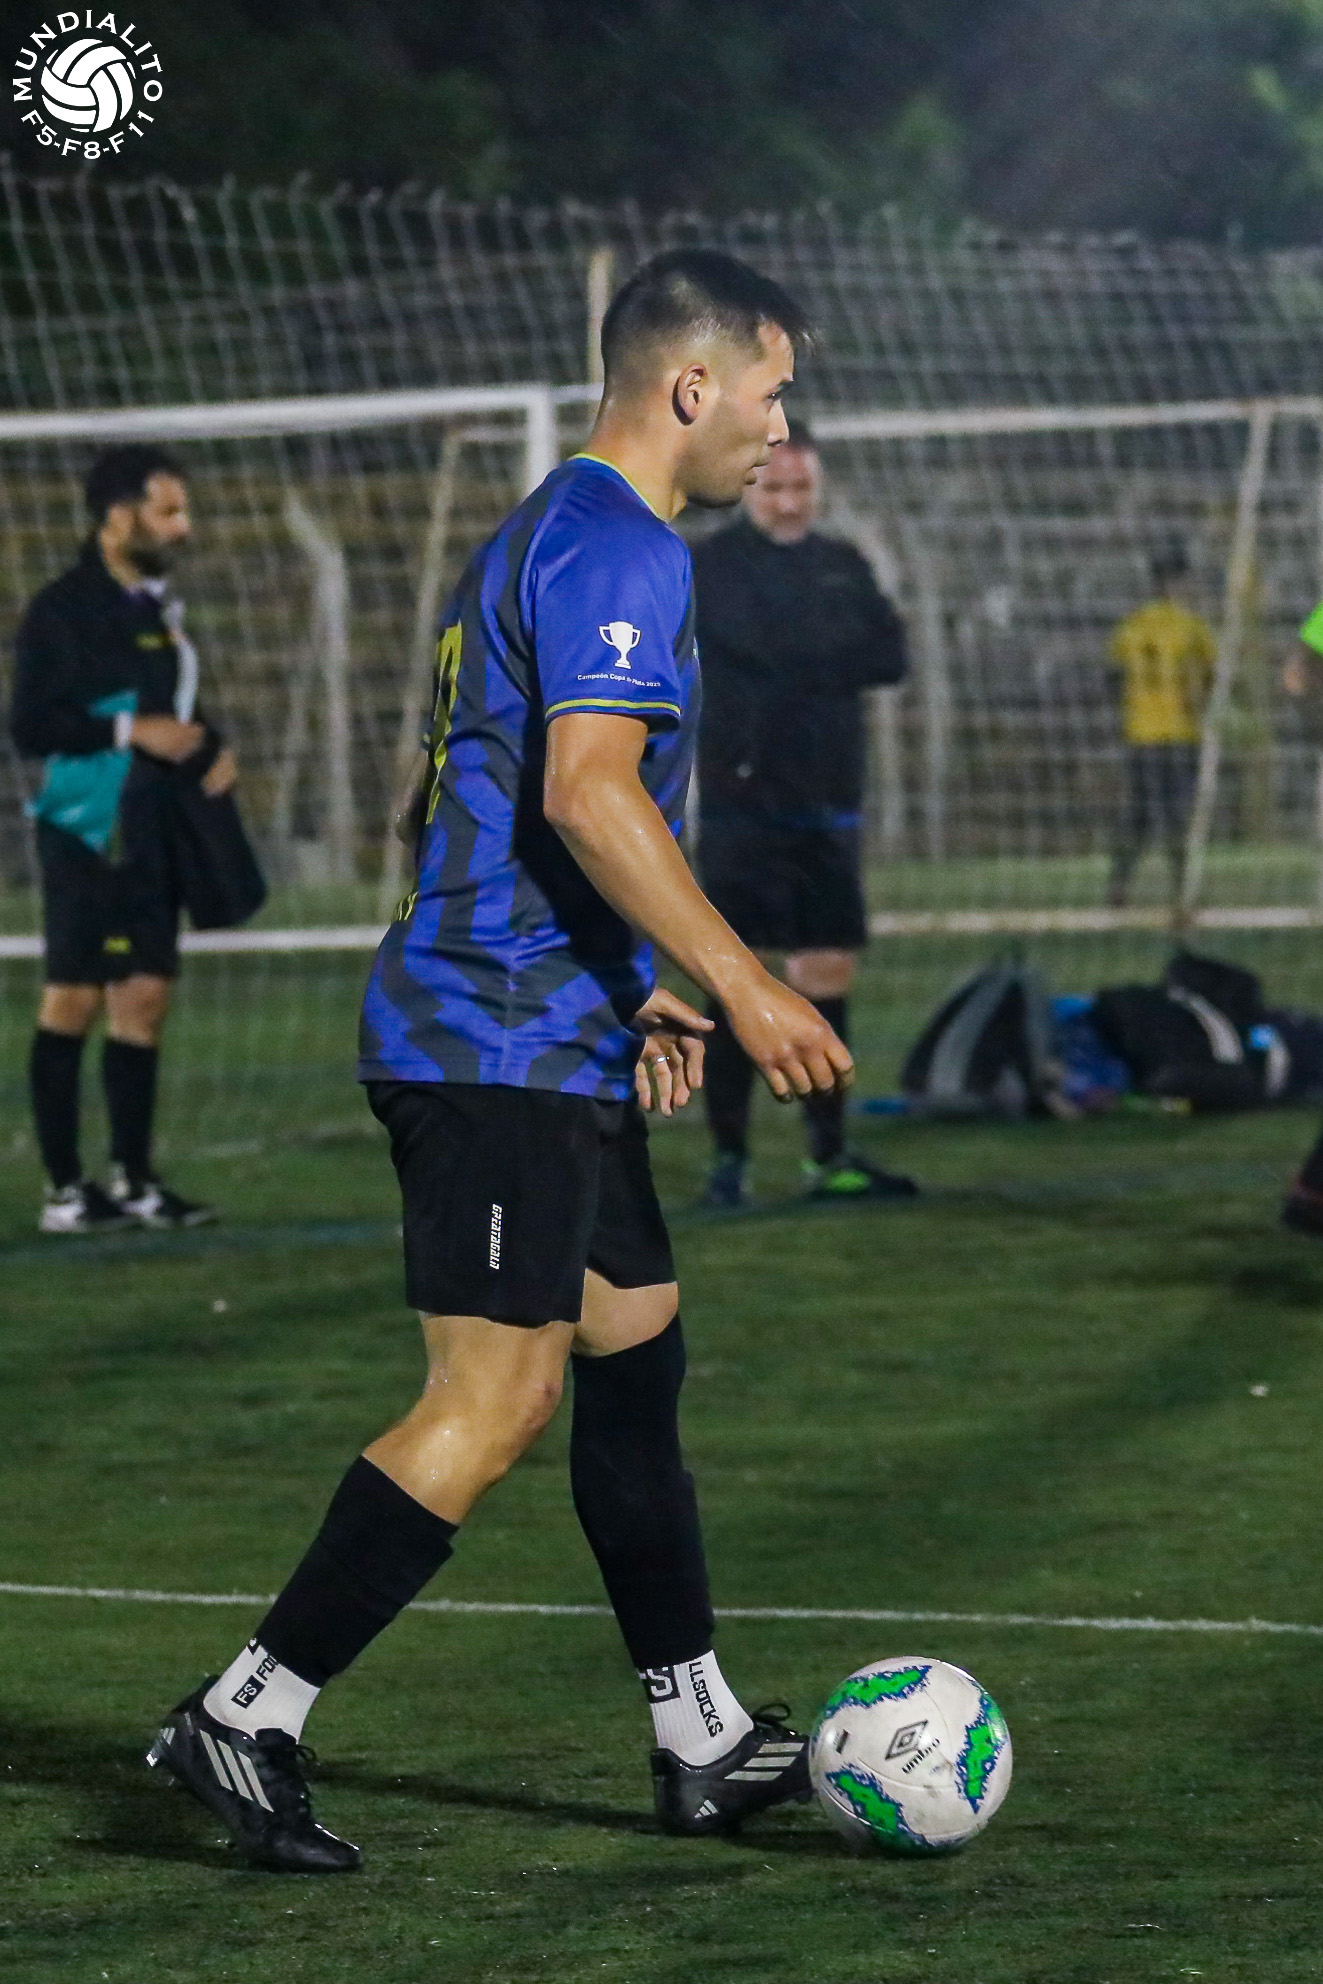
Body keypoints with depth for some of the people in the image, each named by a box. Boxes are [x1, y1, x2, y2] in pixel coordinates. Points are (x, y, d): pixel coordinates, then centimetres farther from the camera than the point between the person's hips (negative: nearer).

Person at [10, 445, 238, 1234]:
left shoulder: (156, 606, 14)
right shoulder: (64, 609, -10)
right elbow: (31, 724, -15)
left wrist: (212, 750, 5)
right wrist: (130, 731, -21)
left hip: (154, 834, 8)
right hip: (89, 833, -8)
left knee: (146, 994, 7)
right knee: (75, 997, -4)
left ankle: (135, 1180, 14)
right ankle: (65, 1188, 0)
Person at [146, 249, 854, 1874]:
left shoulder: (547, 537, 20)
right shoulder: (618, 548, -13)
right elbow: (587, 791, -25)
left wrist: (629, 996, 26)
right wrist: (741, 985, -23)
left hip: (539, 1040, 11)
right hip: (506, 1050, -11)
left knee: (636, 1357, 13)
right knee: (494, 1402, -11)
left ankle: (701, 1741, 18)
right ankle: (245, 1717, -9)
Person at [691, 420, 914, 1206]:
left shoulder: (844, 566, 14)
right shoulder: (713, 567, -1)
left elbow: (890, 655, 3)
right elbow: (762, 642, -15)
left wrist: (804, 655, -7)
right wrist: (839, 652, -7)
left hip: (828, 802, 5)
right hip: (744, 796, -5)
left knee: (829, 973, 6)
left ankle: (829, 1153, 13)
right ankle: (730, 1154, 1)